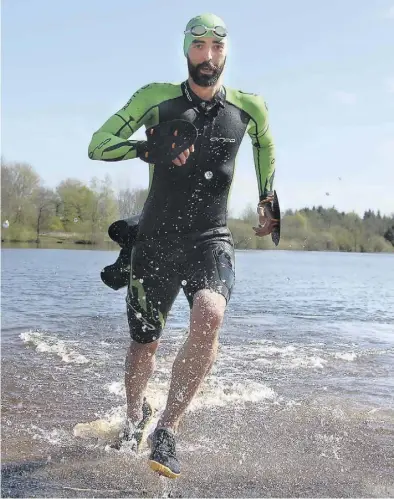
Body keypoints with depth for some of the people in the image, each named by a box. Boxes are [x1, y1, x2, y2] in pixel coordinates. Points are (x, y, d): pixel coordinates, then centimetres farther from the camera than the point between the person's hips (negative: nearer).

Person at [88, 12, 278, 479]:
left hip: (211, 240, 0)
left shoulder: (249, 107, 2)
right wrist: (150, 148, -20)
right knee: (144, 344, 9)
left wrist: (267, 203, 25)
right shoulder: (156, 98, -3)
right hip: (155, 242, 0)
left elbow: (265, 147, 24)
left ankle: (166, 432, -17)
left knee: (209, 317, -31)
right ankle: (134, 418, 42)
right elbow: (98, 145, -4)